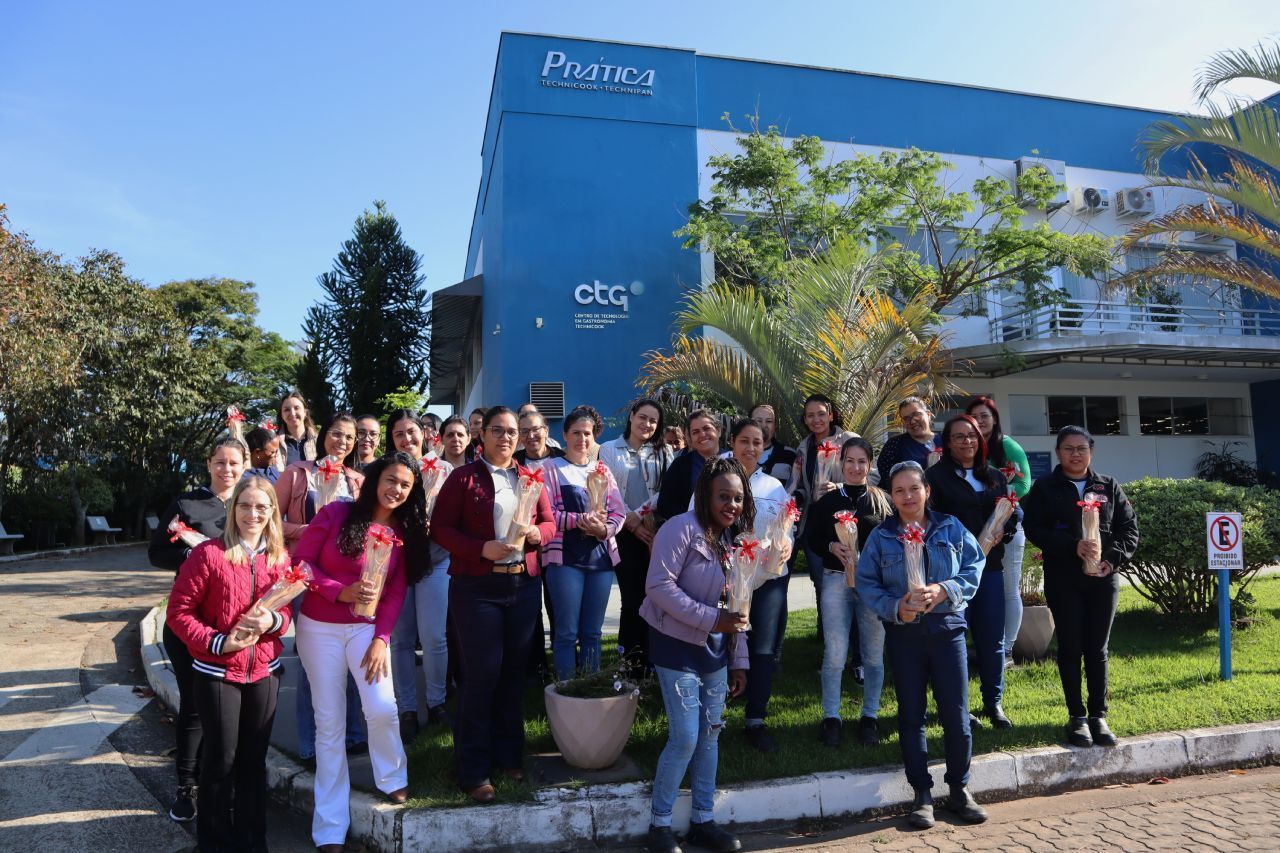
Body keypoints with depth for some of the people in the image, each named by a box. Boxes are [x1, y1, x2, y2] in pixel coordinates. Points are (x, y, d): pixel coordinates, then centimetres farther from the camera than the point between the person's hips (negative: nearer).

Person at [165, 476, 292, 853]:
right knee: (221, 758, 9)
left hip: (265, 672, 4)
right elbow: (178, 611, -10)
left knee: (254, 758, 14)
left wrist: (273, 621, -13)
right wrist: (218, 642, -19)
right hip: (217, 672, -4)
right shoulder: (208, 553, -13)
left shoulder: (279, 557, 1)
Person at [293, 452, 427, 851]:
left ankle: (392, 777, 16)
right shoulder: (335, 514, -11)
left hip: (368, 628, 2)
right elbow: (300, 563, -10)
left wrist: (381, 639, -10)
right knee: (329, 721, 3)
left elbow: (395, 593, 0)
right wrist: (341, 591, -23)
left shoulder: (404, 532, 0)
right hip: (319, 628, -2)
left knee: (382, 707, -16)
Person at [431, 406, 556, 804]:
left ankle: (508, 754, 28)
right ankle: (474, 769, 12)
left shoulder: (530, 478, 12)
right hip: (476, 587, -4)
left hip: (524, 584, 4)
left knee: (514, 671, 11)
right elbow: (441, 528, -6)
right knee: (481, 674, -2)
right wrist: (481, 549, -19)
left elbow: (549, 522, 13)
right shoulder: (463, 477, -1)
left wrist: (537, 533, -10)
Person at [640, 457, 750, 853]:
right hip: (677, 645, -7)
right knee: (685, 738, -6)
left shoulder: (734, 539, 7)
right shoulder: (682, 529, -17)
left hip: (715, 648, 7)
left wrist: (739, 660, 10)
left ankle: (703, 820, 27)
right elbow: (658, 585, -23)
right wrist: (710, 618, -25)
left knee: (710, 734, 12)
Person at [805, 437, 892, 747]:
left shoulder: (883, 500, 4)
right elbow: (811, 538, 5)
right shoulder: (828, 500, 4)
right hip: (836, 580, 0)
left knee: (873, 653, 8)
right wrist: (831, 547, -13)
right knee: (834, 654, 1)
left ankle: (870, 716, 25)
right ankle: (830, 717, 16)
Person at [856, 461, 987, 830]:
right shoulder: (881, 536, 1)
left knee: (956, 714, 3)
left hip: (947, 629, 0)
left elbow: (974, 567, -2)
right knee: (911, 715, 8)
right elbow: (866, 583, -2)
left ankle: (959, 789, 23)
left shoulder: (952, 528, 2)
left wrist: (944, 590, -18)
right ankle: (922, 794, 21)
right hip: (903, 634, 0)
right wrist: (895, 607, -18)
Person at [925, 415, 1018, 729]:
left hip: (990, 565, 5)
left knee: (993, 638, 9)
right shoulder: (936, 476, -2)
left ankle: (993, 702, 25)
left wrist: (1001, 532, -6)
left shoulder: (995, 477, 15)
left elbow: (1011, 515, 15)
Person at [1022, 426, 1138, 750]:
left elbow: (1129, 527, 8)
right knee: (1070, 647, 2)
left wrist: (1114, 557, -9)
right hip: (1063, 579, -2)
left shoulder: (1109, 487, 10)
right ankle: (1077, 717, 12)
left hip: (1103, 579, 2)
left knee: (1097, 649, 6)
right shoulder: (1044, 487, 2)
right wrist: (1072, 546, -19)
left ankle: (1099, 716, 15)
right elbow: (1033, 528, -7)